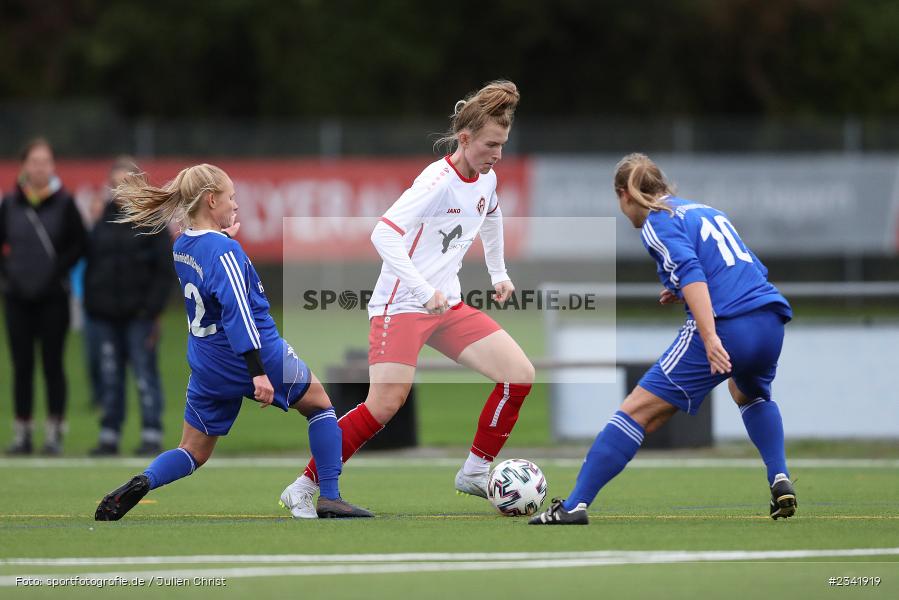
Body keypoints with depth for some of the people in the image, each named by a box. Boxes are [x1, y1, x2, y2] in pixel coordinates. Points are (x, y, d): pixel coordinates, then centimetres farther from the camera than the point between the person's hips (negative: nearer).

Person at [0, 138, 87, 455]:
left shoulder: (64, 203, -2)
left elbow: (79, 244, 1)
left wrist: (58, 271, -9)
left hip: (53, 297, -2)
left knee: (53, 363, 0)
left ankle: (54, 432, 4)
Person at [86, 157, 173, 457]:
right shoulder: (103, 218, 12)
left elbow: (164, 269, -3)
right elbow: (91, 262, 14)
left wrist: (153, 309, -10)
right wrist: (89, 303, 6)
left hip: (138, 312, -4)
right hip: (104, 313, 4)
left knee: (145, 373, -4)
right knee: (108, 376, 5)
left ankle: (152, 435, 0)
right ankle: (109, 435, 10)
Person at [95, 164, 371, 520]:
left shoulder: (181, 247, 4)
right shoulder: (224, 251, -20)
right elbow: (237, 311, -27)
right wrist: (259, 372, -30)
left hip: (208, 369, 7)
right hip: (256, 356, -6)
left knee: (193, 453, 16)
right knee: (320, 403, 18)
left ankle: (143, 482, -15)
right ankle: (329, 498, 12)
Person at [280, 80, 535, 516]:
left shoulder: (486, 179, 5)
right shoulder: (439, 181, -20)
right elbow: (383, 234, -29)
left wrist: (498, 272, 30)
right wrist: (425, 291, -34)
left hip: (448, 304, 8)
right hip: (401, 304, -8)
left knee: (520, 375, -4)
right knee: (385, 405, -20)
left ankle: (475, 472, 10)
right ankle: (304, 487, -7)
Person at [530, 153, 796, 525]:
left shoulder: (658, 222, 3)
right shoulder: (708, 212, 27)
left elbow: (690, 270, -15)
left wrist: (710, 337, -26)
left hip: (727, 328, -7)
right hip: (771, 322, 7)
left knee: (638, 410, -5)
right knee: (751, 396, 39)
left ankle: (574, 505, -11)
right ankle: (780, 481, 21)